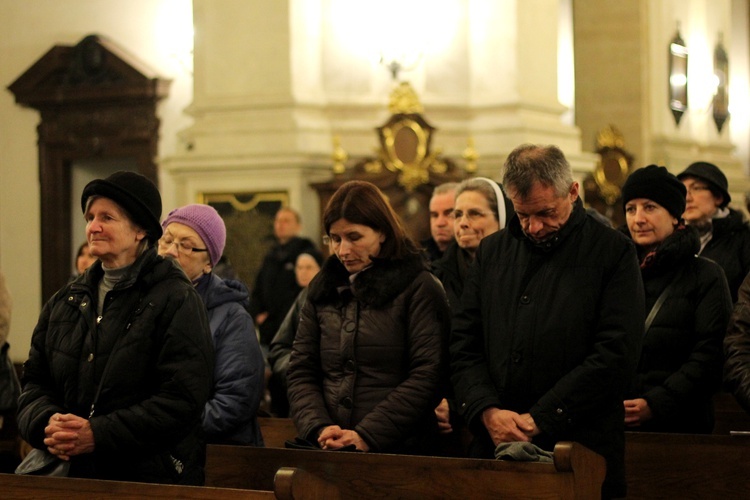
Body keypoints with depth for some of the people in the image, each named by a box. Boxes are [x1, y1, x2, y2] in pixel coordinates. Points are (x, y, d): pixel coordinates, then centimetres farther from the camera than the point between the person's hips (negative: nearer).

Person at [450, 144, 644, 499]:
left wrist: (540, 419, -13)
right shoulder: (492, 252, 12)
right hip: (492, 447, 4)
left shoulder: (613, 253, -2)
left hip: (580, 450, -3)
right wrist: (487, 411, -9)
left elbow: (616, 355, -10)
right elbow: (463, 345, 9)